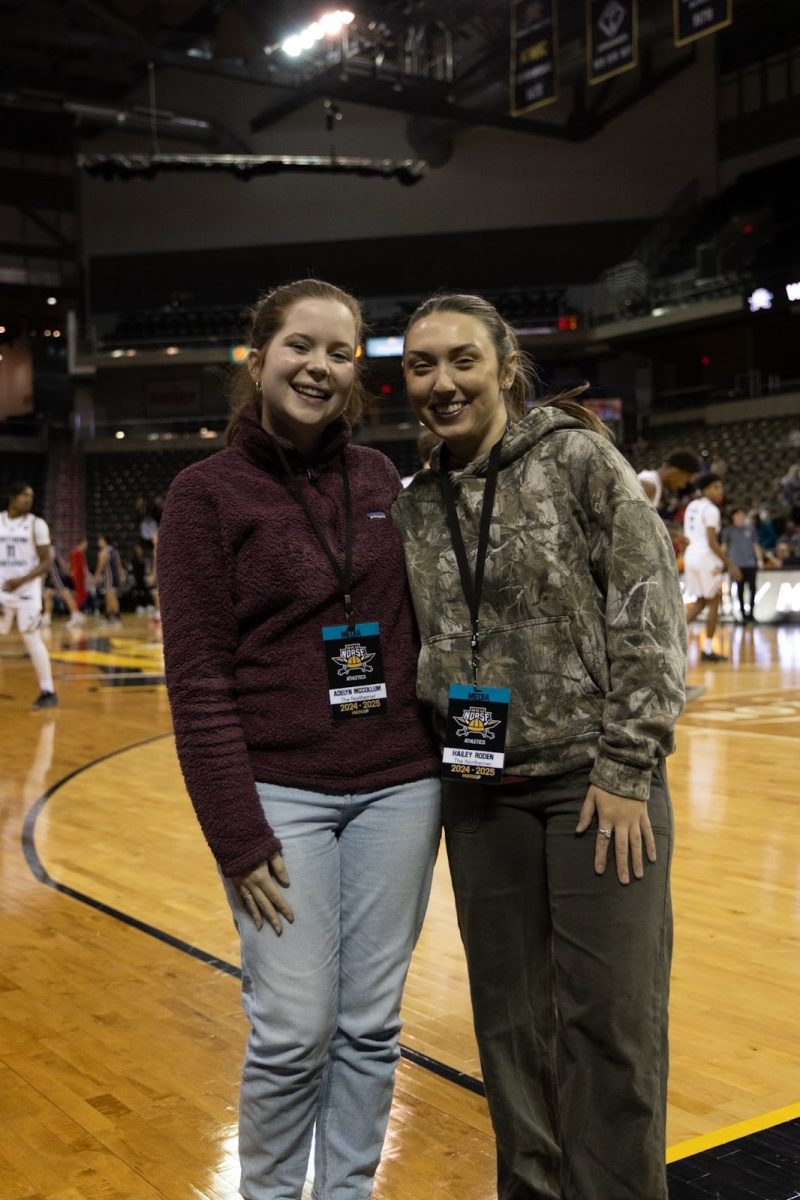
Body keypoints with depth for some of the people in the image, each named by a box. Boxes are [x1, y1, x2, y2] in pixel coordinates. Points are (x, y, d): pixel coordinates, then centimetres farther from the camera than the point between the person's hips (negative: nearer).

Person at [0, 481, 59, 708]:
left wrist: (22, 580, -20)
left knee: (32, 638, -8)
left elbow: (46, 563, -6)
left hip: (27, 589, -4)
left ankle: (48, 692, -5)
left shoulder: (36, 524, -4)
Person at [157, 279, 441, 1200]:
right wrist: (238, 837, -11)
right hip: (281, 793, -3)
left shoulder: (378, 477, 7)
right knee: (294, 1031, 1)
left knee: (370, 1025, 11)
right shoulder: (207, 491, -5)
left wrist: (444, 755, 7)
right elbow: (196, 679, -8)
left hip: (398, 787, 4)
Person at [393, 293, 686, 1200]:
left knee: (610, 1018, 0)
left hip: (595, 783, -4)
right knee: (509, 1016, 12)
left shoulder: (578, 457, -5)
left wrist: (628, 766, -12)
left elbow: (651, 614, -8)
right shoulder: (414, 506, 8)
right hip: (480, 792, 4)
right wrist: (437, 745, 7)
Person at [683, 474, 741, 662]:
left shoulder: (691, 506, 15)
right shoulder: (711, 509, -11)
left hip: (691, 555, 8)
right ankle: (708, 650, 6)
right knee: (714, 602, 4)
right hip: (705, 557, -8)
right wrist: (730, 565, -15)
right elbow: (712, 542, -17)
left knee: (700, 602, 18)